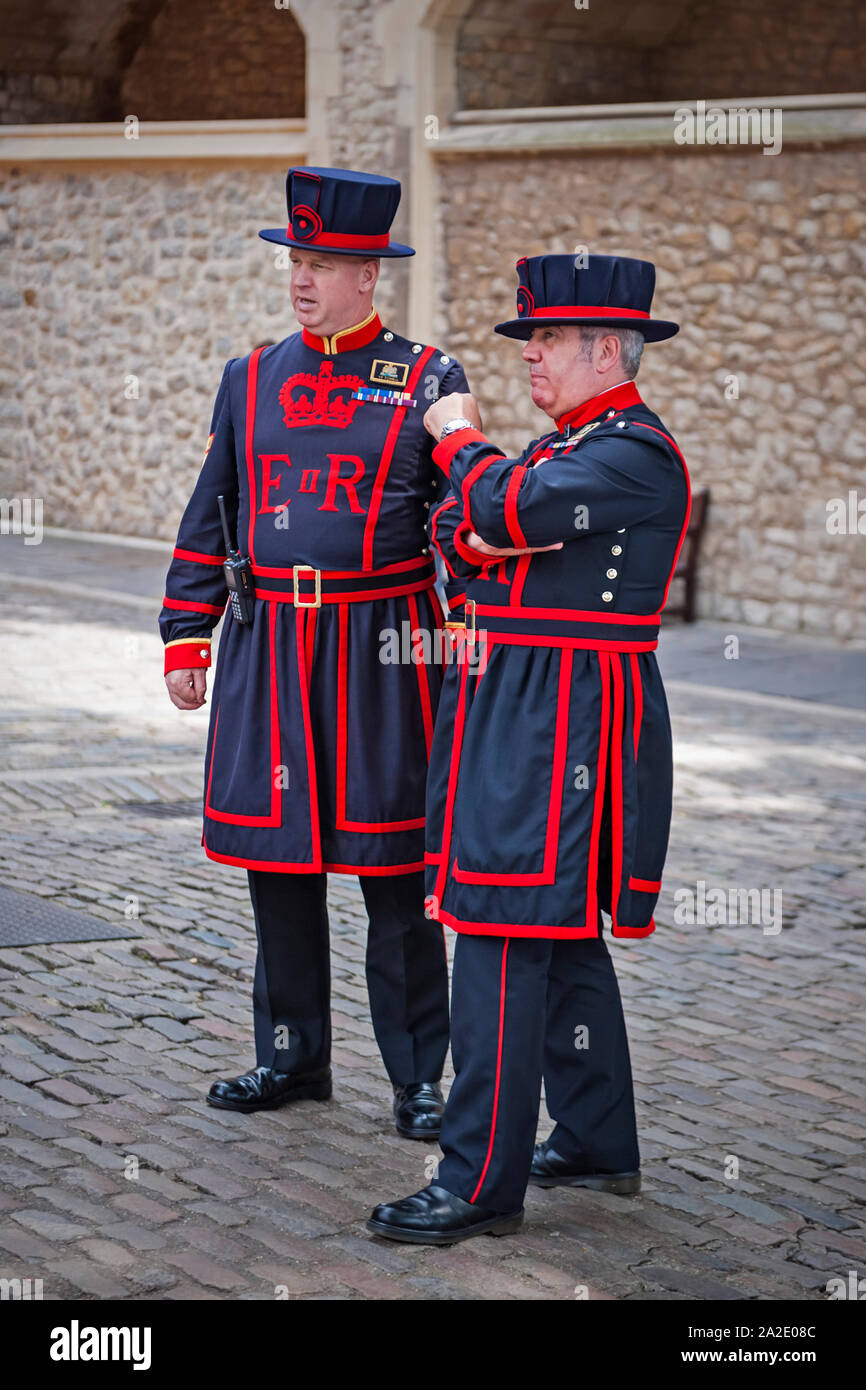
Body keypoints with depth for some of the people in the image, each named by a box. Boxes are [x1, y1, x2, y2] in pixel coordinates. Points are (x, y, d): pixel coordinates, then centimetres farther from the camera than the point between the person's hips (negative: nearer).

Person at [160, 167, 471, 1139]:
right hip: (270, 648, 4)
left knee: (394, 874, 0)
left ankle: (418, 1076, 9)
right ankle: (292, 1058, 21)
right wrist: (185, 637, 8)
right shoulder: (249, 380, 10)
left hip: (383, 647, -4)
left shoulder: (429, 381, 0)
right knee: (277, 859, 9)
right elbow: (211, 517, 13)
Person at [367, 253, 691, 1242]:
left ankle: (483, 1182, -9)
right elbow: (454, 526, 9)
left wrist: (459, 439, -5)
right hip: (514, 709, 10)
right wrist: (472, 535, -14)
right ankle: (598, 1143, 27)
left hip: (563, 726, -10)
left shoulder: (636, 454, -13)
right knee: (563, 939, 16)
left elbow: (506, 509, -24)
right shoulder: (566, 445, 17)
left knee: (504, 944, -11)